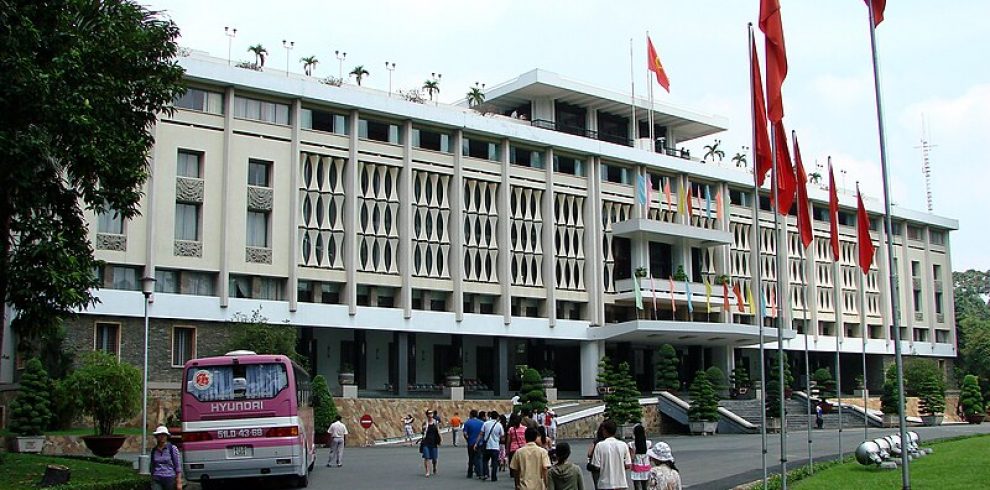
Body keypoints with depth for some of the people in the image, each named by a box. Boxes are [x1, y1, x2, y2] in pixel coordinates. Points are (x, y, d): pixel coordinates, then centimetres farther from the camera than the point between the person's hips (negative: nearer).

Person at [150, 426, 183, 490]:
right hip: (157, 480, 2)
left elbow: (178, 466, -4)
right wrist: (152, 480, 18)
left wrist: (179, 482, -9)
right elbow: (152, 467, 17)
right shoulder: (153, 450, 8)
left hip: (170, 479, -2)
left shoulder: (173, 449, -3)